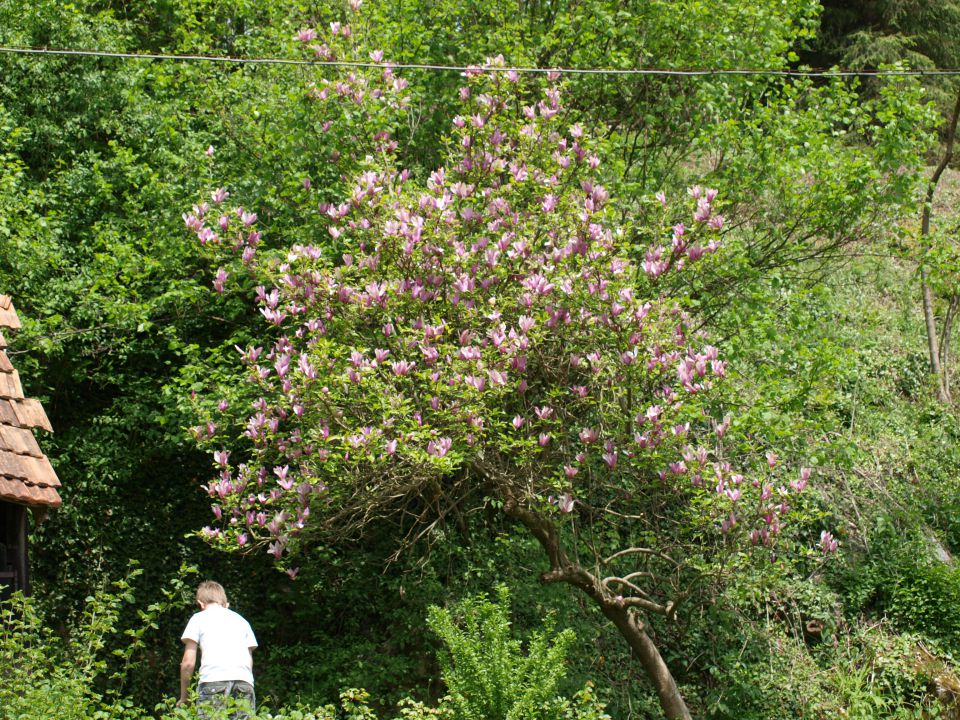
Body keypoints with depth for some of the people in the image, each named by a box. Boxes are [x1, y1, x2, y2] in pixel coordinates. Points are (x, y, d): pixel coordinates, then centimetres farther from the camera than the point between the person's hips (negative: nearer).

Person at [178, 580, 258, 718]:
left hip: (213, 681, -3)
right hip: (244, 682, 3)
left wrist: (183, 697, 19)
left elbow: (188, 663, 10)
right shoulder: (241, 620, 28)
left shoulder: (199, 618, 16)